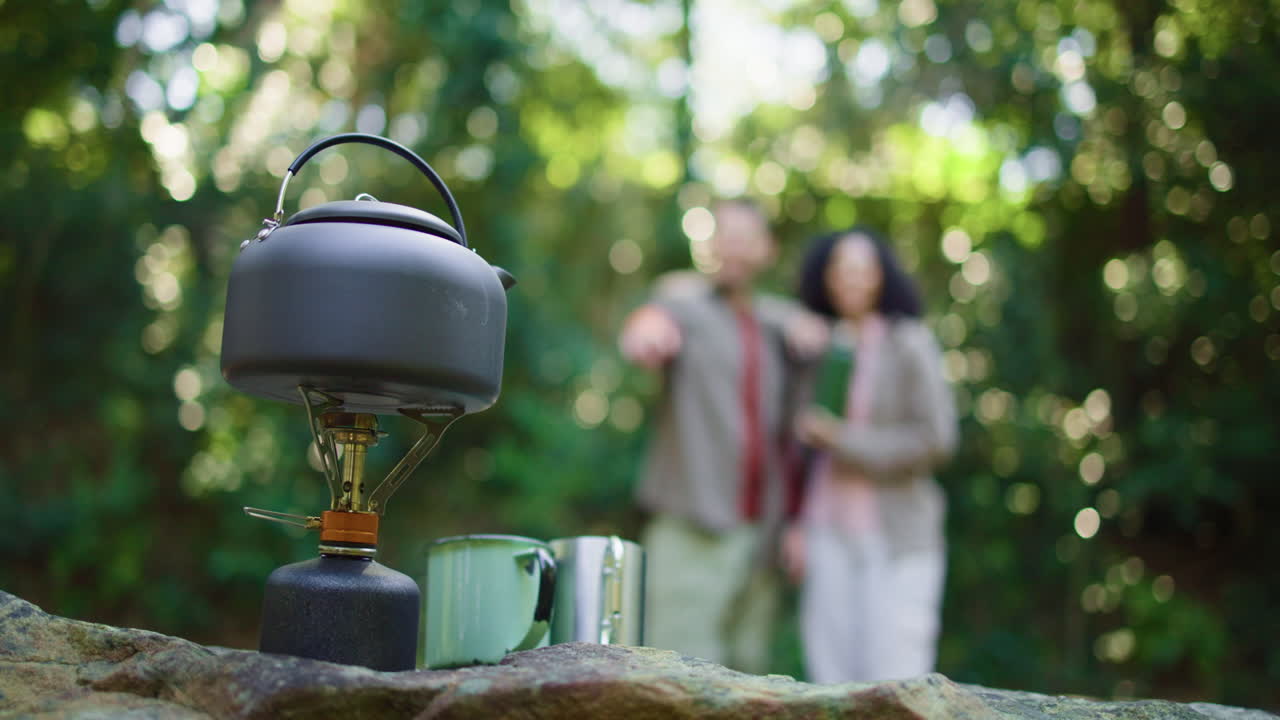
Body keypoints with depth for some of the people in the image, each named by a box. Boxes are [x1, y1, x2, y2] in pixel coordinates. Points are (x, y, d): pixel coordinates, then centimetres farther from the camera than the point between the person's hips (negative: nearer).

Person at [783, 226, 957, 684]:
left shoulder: (909, 343, -4)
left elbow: (936, 439, -11)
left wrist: (841, 438, -10)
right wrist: (798, 524, 6)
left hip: (896, 538, -4)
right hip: (831, 537, 5)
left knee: (893, 683, -6)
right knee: (834, 675, 5)